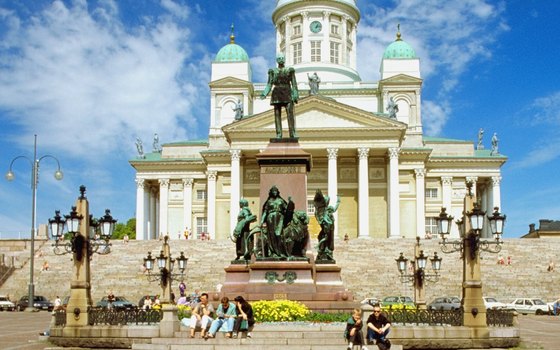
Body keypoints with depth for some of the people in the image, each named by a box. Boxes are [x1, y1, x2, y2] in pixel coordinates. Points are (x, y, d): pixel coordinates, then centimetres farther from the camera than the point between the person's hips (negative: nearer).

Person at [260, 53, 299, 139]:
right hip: (277, 94, 2)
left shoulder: (290, 71, 6)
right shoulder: (273, 71, 9)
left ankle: (293, 134, -13)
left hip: (287, 94, -2)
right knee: (277, 115, -1)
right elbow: (269, 85, 7)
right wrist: (264, 94, -7)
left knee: (290, 114, -12)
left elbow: (294, 84, 4)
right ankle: (278, 134, 1)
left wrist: (296, 96, -6)